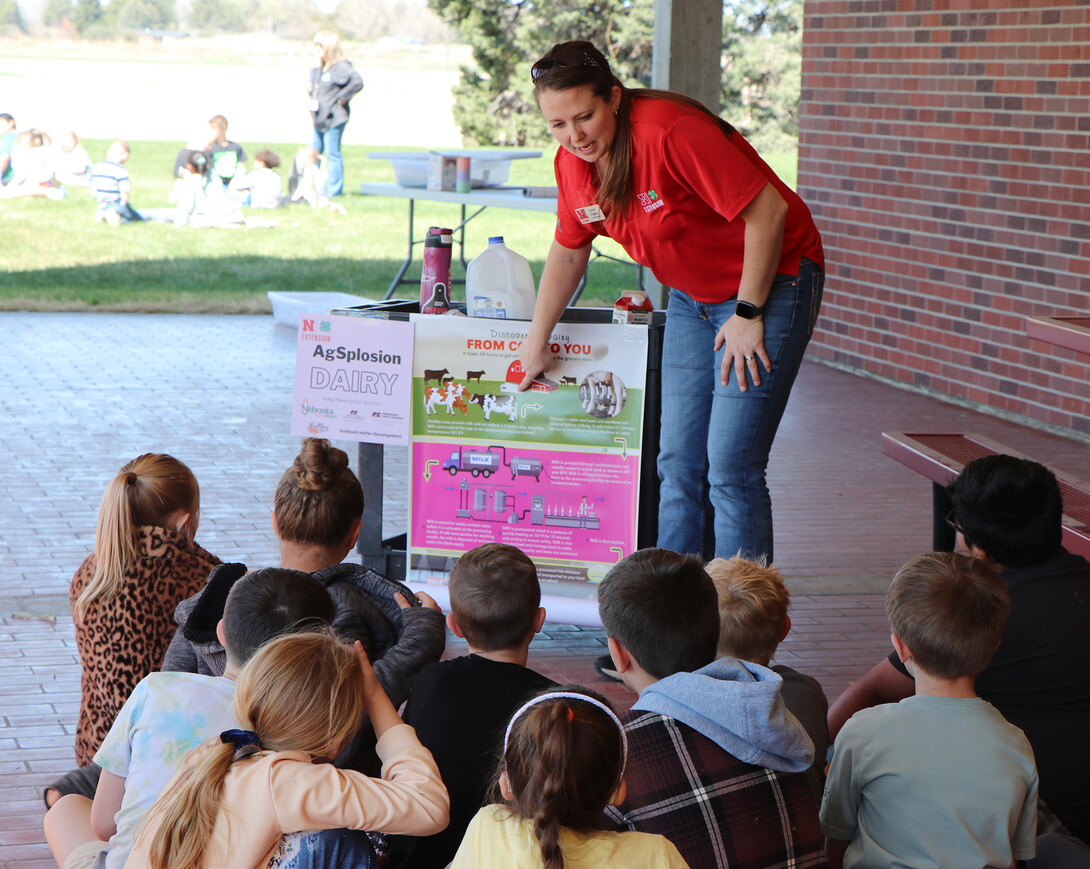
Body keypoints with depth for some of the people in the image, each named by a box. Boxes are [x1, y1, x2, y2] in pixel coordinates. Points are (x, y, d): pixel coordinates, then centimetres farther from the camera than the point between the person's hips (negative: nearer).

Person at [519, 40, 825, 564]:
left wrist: (748, 313, -19)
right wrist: (536, 343, 18)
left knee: (731, 467, -14)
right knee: (678, 463, 5)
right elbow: (568, 251, 14)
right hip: (693, 297, 8)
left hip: (769, 283, -8)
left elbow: (767, 211, -25)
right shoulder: (574, 160, -4)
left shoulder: (672, 133, -28)